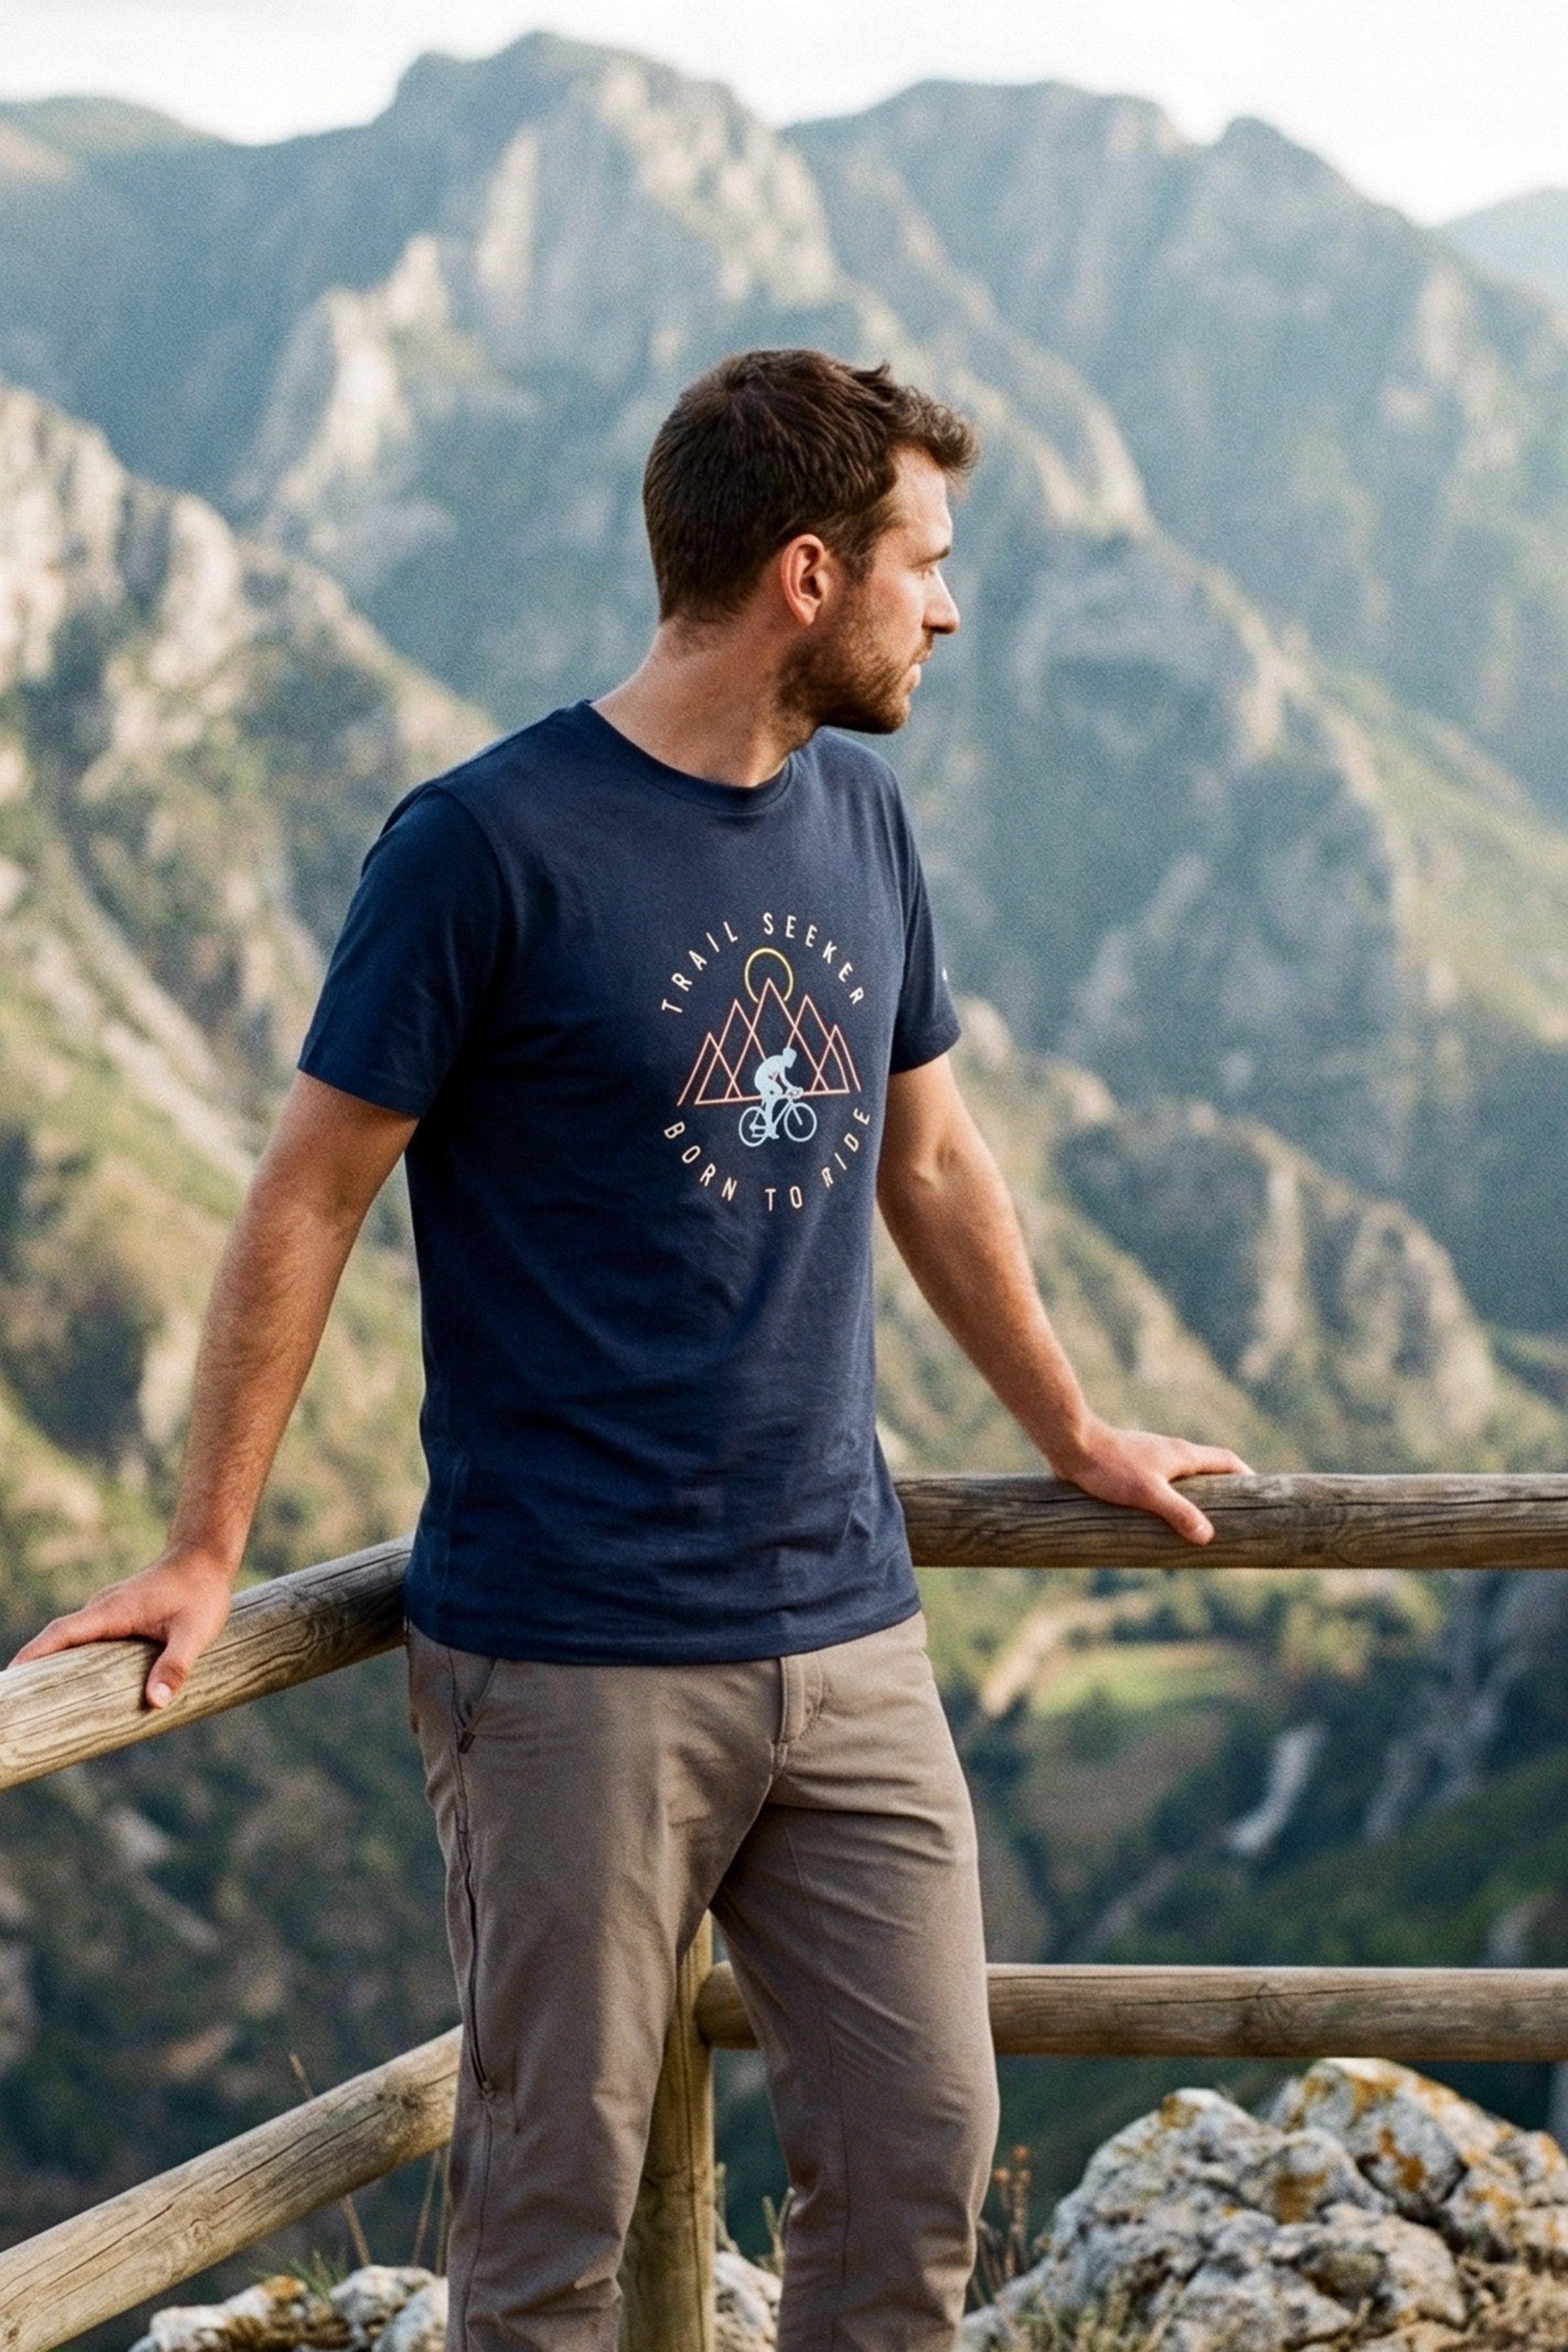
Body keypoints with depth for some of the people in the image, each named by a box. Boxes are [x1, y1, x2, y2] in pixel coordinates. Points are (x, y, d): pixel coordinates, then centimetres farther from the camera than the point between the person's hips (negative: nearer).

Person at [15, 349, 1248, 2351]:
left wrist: (1072, 1434, 30)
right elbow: (311, 1201, -6)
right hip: (575, 1660, -6)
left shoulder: (859, 817, 10)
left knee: (921, 2161, 8)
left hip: (846, 1638, 6)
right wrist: (204, 1556, -7)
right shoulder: (489, 847, -10)